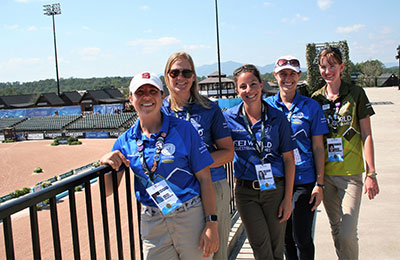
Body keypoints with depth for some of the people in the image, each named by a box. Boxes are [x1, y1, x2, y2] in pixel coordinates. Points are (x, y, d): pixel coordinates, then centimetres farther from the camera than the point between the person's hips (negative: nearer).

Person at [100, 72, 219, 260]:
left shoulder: (184, 129, -4)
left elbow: (204, 179, -5)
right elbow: (107, 190, 6)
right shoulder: (125, 141, 5)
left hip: (192, 217, -2)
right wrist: (106, 164, -14)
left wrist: (211, 224, -11)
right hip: (152, 223, 2)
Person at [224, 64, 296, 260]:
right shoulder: (229, 117, -1)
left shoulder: (277, 118, -2)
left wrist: (288, 199, -3)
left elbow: (288, 159, 0)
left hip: (275, 190, 0)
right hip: (246, 192, 0)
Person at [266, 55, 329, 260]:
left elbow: (318, 148, 1)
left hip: (304, 181, -2)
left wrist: (319, 184, -4)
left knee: (302, 237, 1)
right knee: (285, 236, 13)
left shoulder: (311, 106, 0)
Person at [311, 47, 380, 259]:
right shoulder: (316, 98, 6)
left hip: (350, 173, -3)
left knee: (347, 233, -9)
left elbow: (366, 135, -2)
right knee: (335, 228, 14)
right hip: (324, 174, 4)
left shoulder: (356, 94, -3)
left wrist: (371, 173, -7)